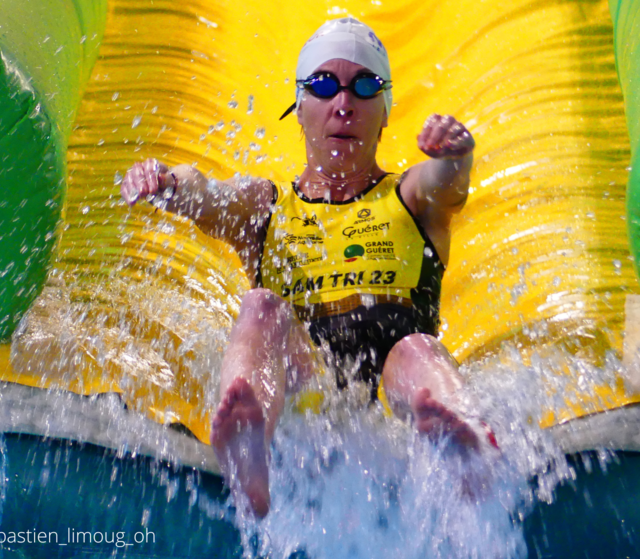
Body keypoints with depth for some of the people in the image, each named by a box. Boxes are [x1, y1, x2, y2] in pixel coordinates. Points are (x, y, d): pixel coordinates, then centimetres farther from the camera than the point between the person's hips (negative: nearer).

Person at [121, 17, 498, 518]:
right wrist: (167, 182, -24)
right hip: (301, 372, 0)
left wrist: (453, 153, -29)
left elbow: (446, 181, -4)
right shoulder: (265, 206, 21)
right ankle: (245, 432, -55)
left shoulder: (412, 198, 19)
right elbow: (202, 196, 0)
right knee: (263, 308, -28)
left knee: (416, 349, -32)